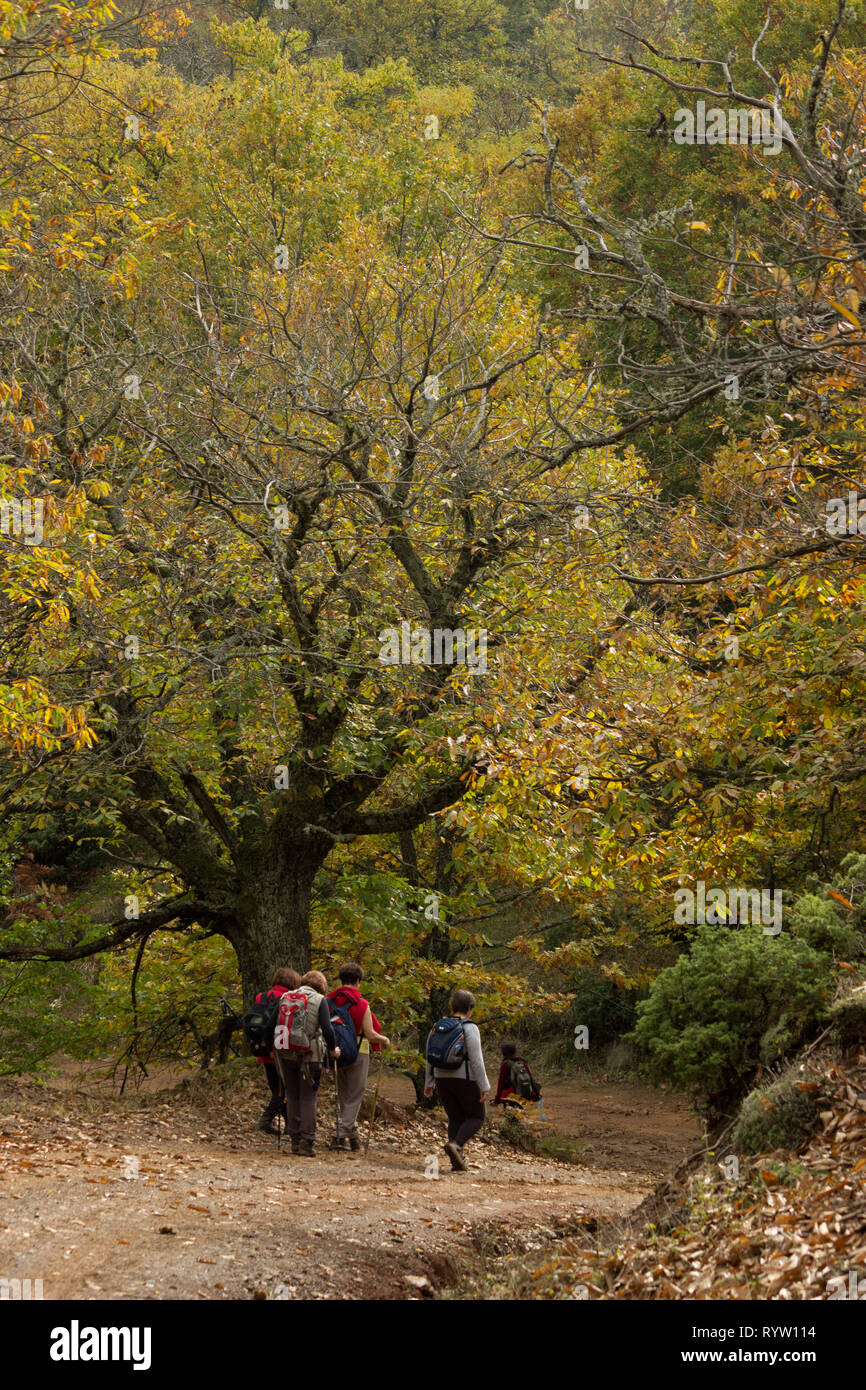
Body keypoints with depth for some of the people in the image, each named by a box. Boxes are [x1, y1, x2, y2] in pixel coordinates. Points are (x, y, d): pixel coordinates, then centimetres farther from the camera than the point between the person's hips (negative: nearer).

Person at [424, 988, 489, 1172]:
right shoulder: (469, 1028, -12)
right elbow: (476, 1059, -17)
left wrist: (428, 1083, 18)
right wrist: (484, 1086, -14)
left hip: (443, 1079, 6)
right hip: (465, 1080, -6)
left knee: (455, 1119, 13)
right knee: (476, 1117, 9)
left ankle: (457, 1161, 5)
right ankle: (456, 1145, -15)